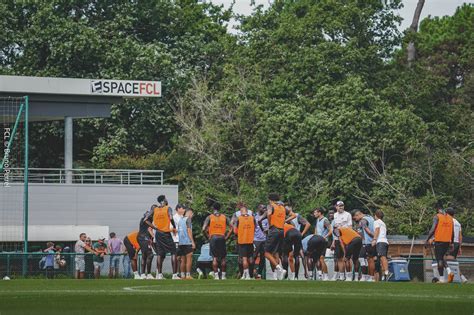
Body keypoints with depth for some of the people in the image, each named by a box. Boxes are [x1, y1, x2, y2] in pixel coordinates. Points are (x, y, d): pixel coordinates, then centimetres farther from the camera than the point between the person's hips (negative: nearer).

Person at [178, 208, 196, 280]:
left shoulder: (180, 219, 17)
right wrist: (193, 242, -13)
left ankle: (182, 275, 7)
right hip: (187, 242, -7)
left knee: (183, 260, 9)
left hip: (181, 242, 7)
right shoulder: (188, 219, -5)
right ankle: (188, 275, -11)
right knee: (189, 259, -6)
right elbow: (189, 230, -12)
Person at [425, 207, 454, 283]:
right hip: (447, 241, 5)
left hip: (439, 240, -5)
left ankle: (441, 279, -2)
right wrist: (451, 243, 19)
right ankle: (449, 272, -2)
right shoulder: (450, 218, 12)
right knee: (442, 258, 20)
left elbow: (433, 229, -13)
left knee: (439, 259, 0)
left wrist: (428, 239, -7)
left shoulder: (437, 217, -4)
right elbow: (453, 232, 11)